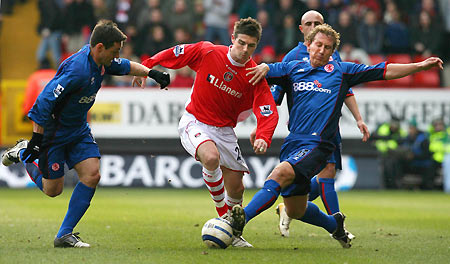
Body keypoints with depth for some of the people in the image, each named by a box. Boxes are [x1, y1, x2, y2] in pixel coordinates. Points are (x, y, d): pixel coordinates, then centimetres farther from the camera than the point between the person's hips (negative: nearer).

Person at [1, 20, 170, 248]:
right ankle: (23, 154, 29)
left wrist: (150, 72, 8)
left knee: (92, 175, -7)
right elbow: (44, 102, -31)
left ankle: (65, 235, 0)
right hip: (54, 133, -8)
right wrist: (36, 140, -28)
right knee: (52, 190, 2)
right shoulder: (77, 70, -33)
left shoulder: (99, 60, -5)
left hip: (79, 130, 8)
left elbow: (123, 66, 19)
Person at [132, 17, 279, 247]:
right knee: (211, 157, -34)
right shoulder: (207, 52, -15)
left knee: (236, 189, 1)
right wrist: (146, 67, 5)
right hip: (194, 122, -3)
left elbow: (268, 112, -16)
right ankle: (223, 215, -13)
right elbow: (175, 54, 1)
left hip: (224, 130, 3)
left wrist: (263, 137, -35)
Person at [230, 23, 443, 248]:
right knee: (295, 210, 8)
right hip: (292, 143, 4)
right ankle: (334, 224, 35)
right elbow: (257, 72, 11)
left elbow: (385, 71, 11)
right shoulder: (293, 68, 15)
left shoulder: (341, 71, 11)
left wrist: (419, 66, 5)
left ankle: (243, 218, -42)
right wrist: (263, 67, -13)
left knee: (280, 174, -30)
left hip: (317, 144, -4)